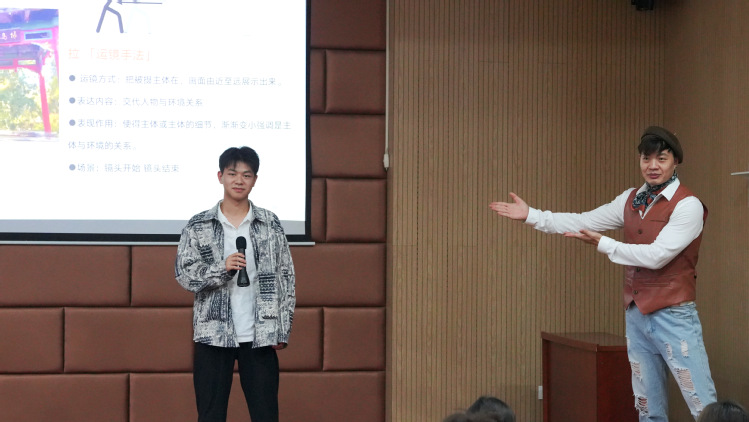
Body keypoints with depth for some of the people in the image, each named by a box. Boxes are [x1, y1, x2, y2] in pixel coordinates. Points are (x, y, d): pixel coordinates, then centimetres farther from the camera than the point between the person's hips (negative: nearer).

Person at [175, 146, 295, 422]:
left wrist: (282, 330, 1)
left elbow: (286, 278, 6)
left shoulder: (270, 224, 6)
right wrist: (222, 269, -19)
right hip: (213, 334, 0)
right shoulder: (198, 226, 4)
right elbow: (183, 274, -2)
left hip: (260, 335, 0)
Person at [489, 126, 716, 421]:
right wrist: (531, 216, 6)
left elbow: (656, 255, -19)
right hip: (636, 315, 7)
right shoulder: (631, 200, 10)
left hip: (673, 317, -7)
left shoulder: (688, 205, -12)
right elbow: (583, 222, 12)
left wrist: (603, 244, -14)